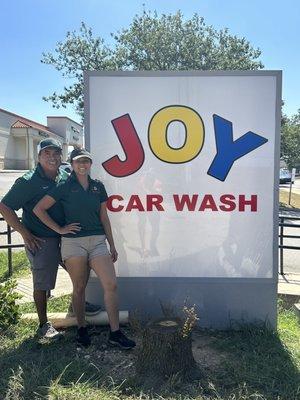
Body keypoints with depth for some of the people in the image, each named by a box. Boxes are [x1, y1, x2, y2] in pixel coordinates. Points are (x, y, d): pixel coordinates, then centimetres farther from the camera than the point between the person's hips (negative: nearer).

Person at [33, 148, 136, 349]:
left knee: (111, 284, -6)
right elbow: (39, 209, 1)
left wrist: (112, 246, 12)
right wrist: (60, 229, -4)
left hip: (98, 241, 3)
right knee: (79, 288, 7)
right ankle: (82, 329, 26)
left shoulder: (98, 186, 11)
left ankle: (115, 333, 4)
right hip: (73, 242, -2)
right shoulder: (64, 187, 1)